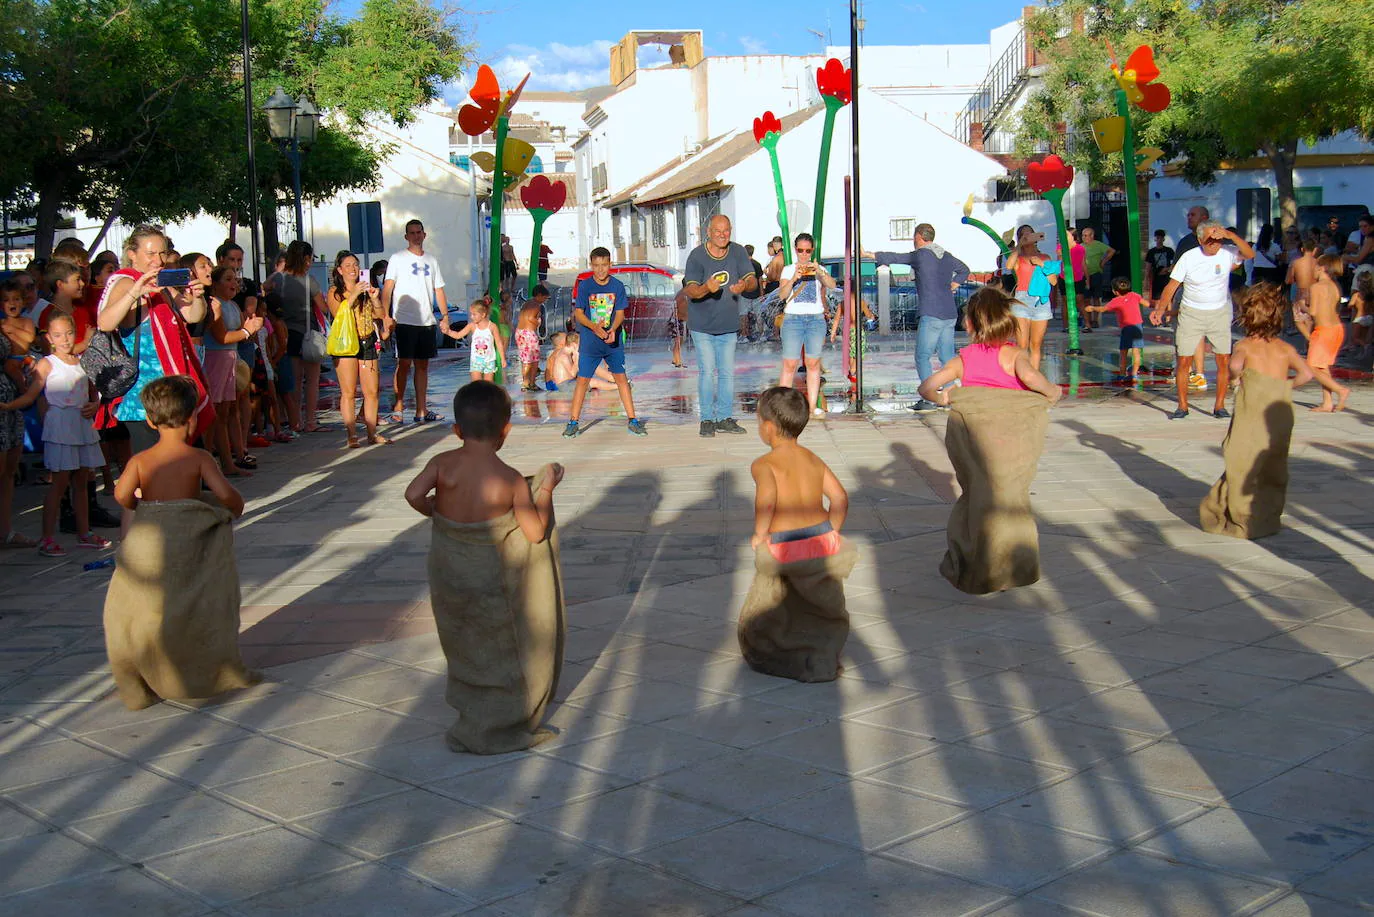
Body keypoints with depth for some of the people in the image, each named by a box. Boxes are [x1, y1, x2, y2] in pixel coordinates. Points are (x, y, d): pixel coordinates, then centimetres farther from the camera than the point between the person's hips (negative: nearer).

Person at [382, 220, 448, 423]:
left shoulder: (431, 260, 16)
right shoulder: (397, 259, 0)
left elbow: (439, 290, 19)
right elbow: (387, 289, -6)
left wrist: (445, 316, 9)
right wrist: (386, 316, -16)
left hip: (427, 322, 5)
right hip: (404, 321, -5)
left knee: (422, 365, 7)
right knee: (404, 363, -6)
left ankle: (421, 410, 10)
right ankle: (398, 407, 2)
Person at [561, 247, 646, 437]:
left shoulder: (617, 286, -1)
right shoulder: (585, 286, -5)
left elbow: (620, 313, 0)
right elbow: (578, 313, -5)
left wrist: (613, 330, -20)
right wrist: (594, 327, -22)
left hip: (613, 341, 1)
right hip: (590, 342, -1)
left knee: (621, 377, 1)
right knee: (583, 379, 0)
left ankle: (632, 420, 8)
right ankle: (573, 422, 8)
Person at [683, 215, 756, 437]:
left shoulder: (738, 252, -2)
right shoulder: (697, 256, -13)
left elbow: (753, 280, -6)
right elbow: (690, 291, -20)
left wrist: (744, 285, -31)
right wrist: (706, 288, -43)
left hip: (728, 325, 4)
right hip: (702, 325, -4)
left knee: (727, 372, 8)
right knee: (707, 371, -6)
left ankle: (725, 418, 16)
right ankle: (707, 419, 2)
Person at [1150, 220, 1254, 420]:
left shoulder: (1227, 254, -8)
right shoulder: (1188, 257, -10)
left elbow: (1250, 254, -25)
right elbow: (1172, 286, -9)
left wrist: (1231, 235, -36)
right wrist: (1160, 309, -22)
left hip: (1220, 313, 1)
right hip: (1191, 313, -1)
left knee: (1225, 361, -2)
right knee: (1184, 361, -3)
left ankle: (1220, 406, 9)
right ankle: (1182, 406, 9)